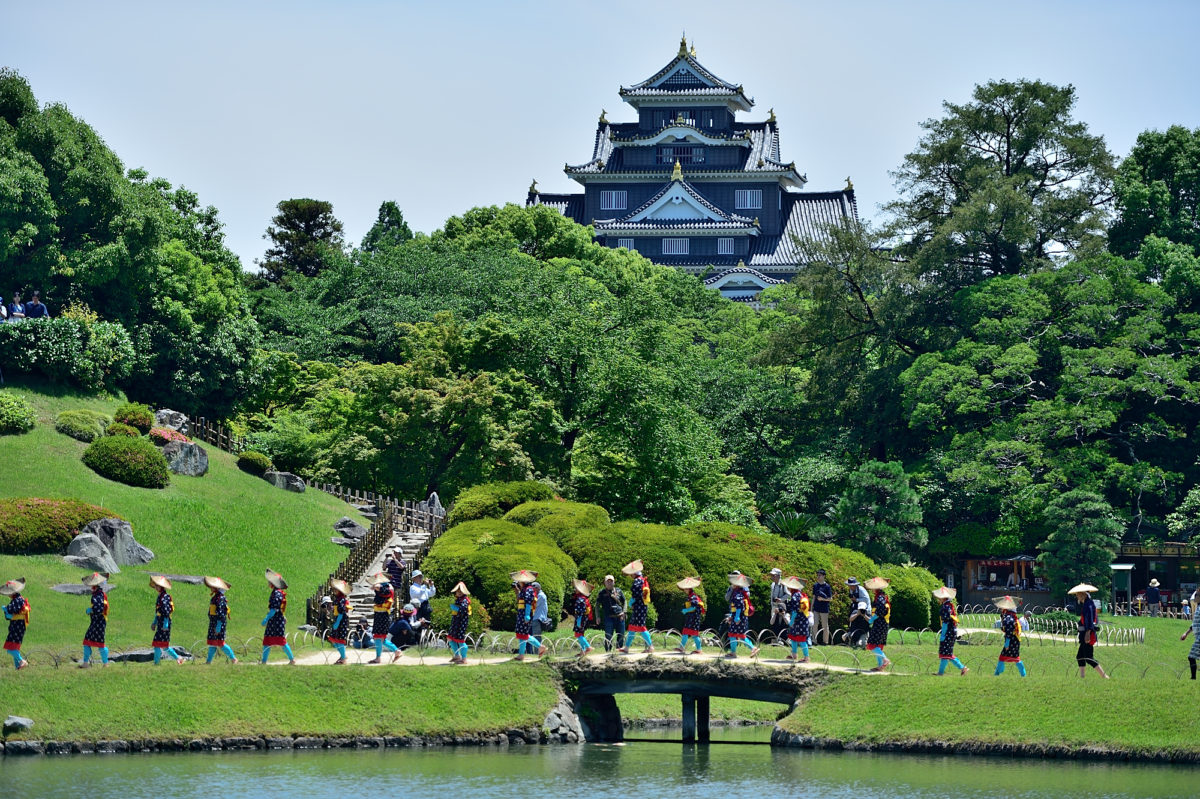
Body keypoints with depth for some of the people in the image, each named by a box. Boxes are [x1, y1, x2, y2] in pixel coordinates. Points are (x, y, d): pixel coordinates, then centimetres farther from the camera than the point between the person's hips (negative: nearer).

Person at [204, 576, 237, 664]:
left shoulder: (220, 598, -19)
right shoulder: (215, 596, 12)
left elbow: (221, 614, -22)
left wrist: (218, 627, -23)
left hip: (219, 623, -10)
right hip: (213, 623, 10)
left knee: (220, 643, -6)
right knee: (212, 642, 11)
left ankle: (233, 658, 1)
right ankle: (209, 661, 15)